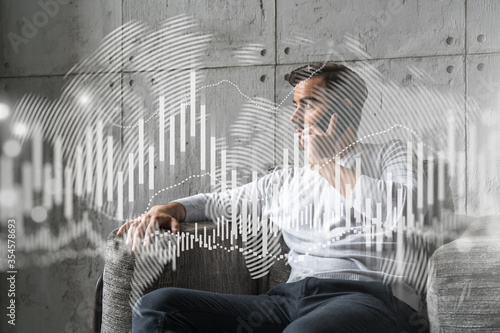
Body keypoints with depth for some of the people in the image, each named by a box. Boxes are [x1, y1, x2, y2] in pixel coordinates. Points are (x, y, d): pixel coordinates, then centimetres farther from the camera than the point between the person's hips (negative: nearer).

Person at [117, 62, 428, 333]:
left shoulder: (390, 154, 16)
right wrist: (171, 208, 11)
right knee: (156, 305, -15)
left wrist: (325, 164, 6)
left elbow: (400, 207, -6)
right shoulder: (287, 180, 29)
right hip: (290, 298, 5)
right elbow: (220, 201, 34)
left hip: (368, 295, -5)